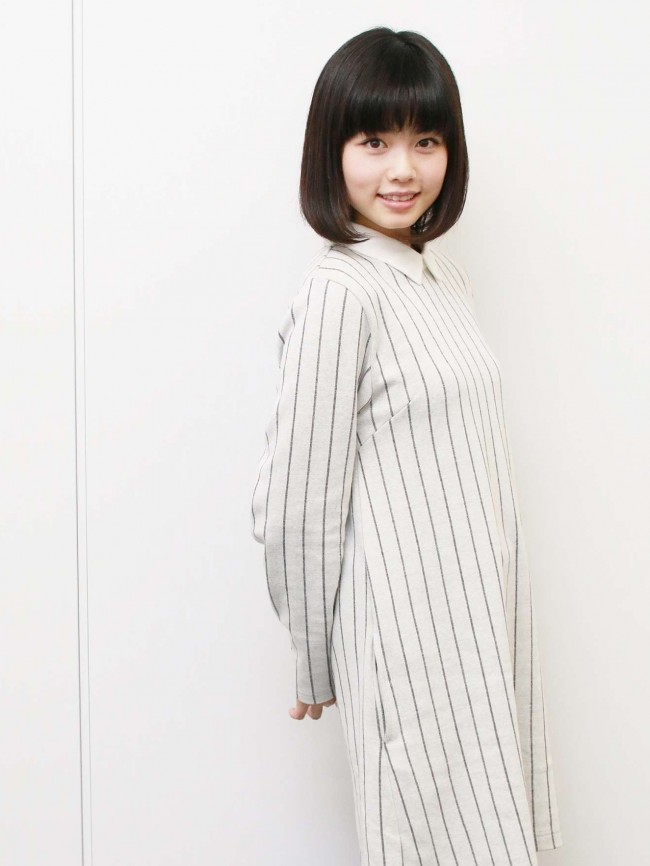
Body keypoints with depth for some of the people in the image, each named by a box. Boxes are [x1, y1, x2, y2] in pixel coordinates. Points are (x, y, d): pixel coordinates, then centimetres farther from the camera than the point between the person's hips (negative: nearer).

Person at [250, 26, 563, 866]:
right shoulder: (340, 290, -16)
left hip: (482, 620, 8)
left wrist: (498, 625, 14)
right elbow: (296, 507, -15)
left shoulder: (447, 278, 9)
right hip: (411, 634, -8)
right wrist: (318, 667, -5)